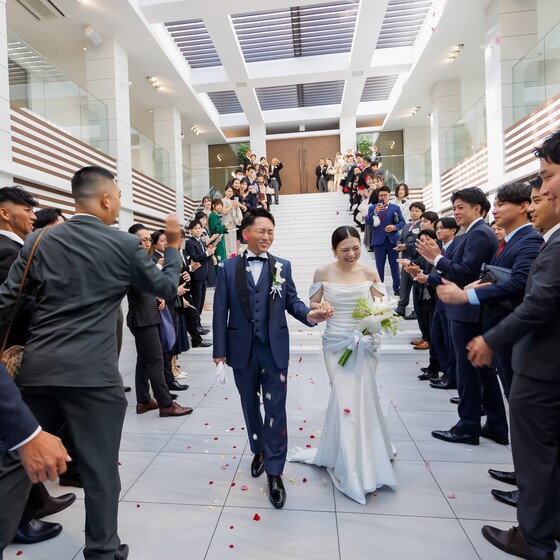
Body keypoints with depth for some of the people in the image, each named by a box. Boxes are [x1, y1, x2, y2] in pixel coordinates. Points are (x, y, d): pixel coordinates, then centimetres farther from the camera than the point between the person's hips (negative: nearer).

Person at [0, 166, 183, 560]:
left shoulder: (39, 241, 4)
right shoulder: (125, 245, -5)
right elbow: (167, 288, 6)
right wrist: (173, 247, 19)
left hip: (37, 369, 4)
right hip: (93, 373, -4)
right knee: (100, 468, 10)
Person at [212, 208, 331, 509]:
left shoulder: (283, 266, 2)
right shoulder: (229, 267, 0)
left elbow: (292, 302, 2)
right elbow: (221, 311, -2)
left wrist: (310, 314, -20)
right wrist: (219, 350, -4)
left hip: (274, 349, -1)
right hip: (242, 349, 1)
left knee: (275, 409, 2)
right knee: (250, 405, 19)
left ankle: (274, 473, 16)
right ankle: (259, 450, 43)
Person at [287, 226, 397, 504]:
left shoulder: (369, 272, -2)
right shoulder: (323, 273, -4)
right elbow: (312, 304, 4)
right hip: (336, 344, -1)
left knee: (359, 397, 3)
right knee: (346, 397, -1)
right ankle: (353, 469, 21)